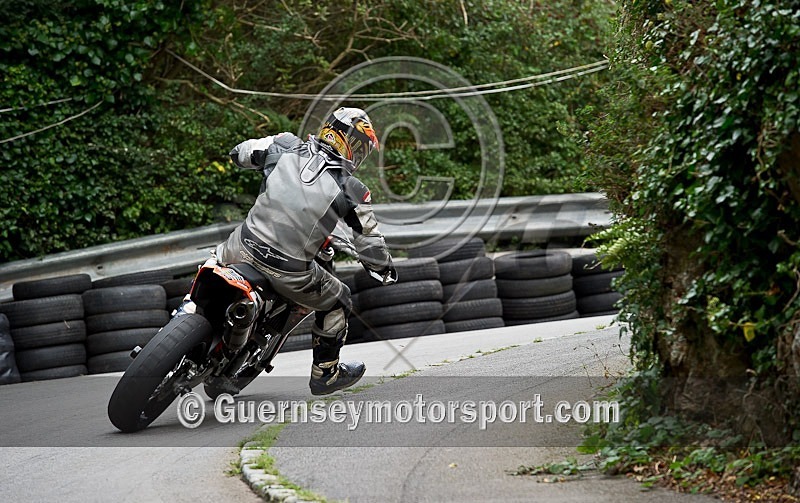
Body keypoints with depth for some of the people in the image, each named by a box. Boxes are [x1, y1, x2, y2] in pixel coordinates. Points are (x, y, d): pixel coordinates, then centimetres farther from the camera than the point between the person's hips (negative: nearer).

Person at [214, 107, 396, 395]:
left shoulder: (285, 147, -4)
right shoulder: (350, 191, -9)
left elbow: (239, 153, 12)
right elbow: (370, 244, -2)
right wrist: (385, 271, 19)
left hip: (244, 248, 2)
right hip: (289, 272, -2)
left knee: (217, 260, 37)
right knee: (337, 303, 26)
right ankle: (325, 374, 39)